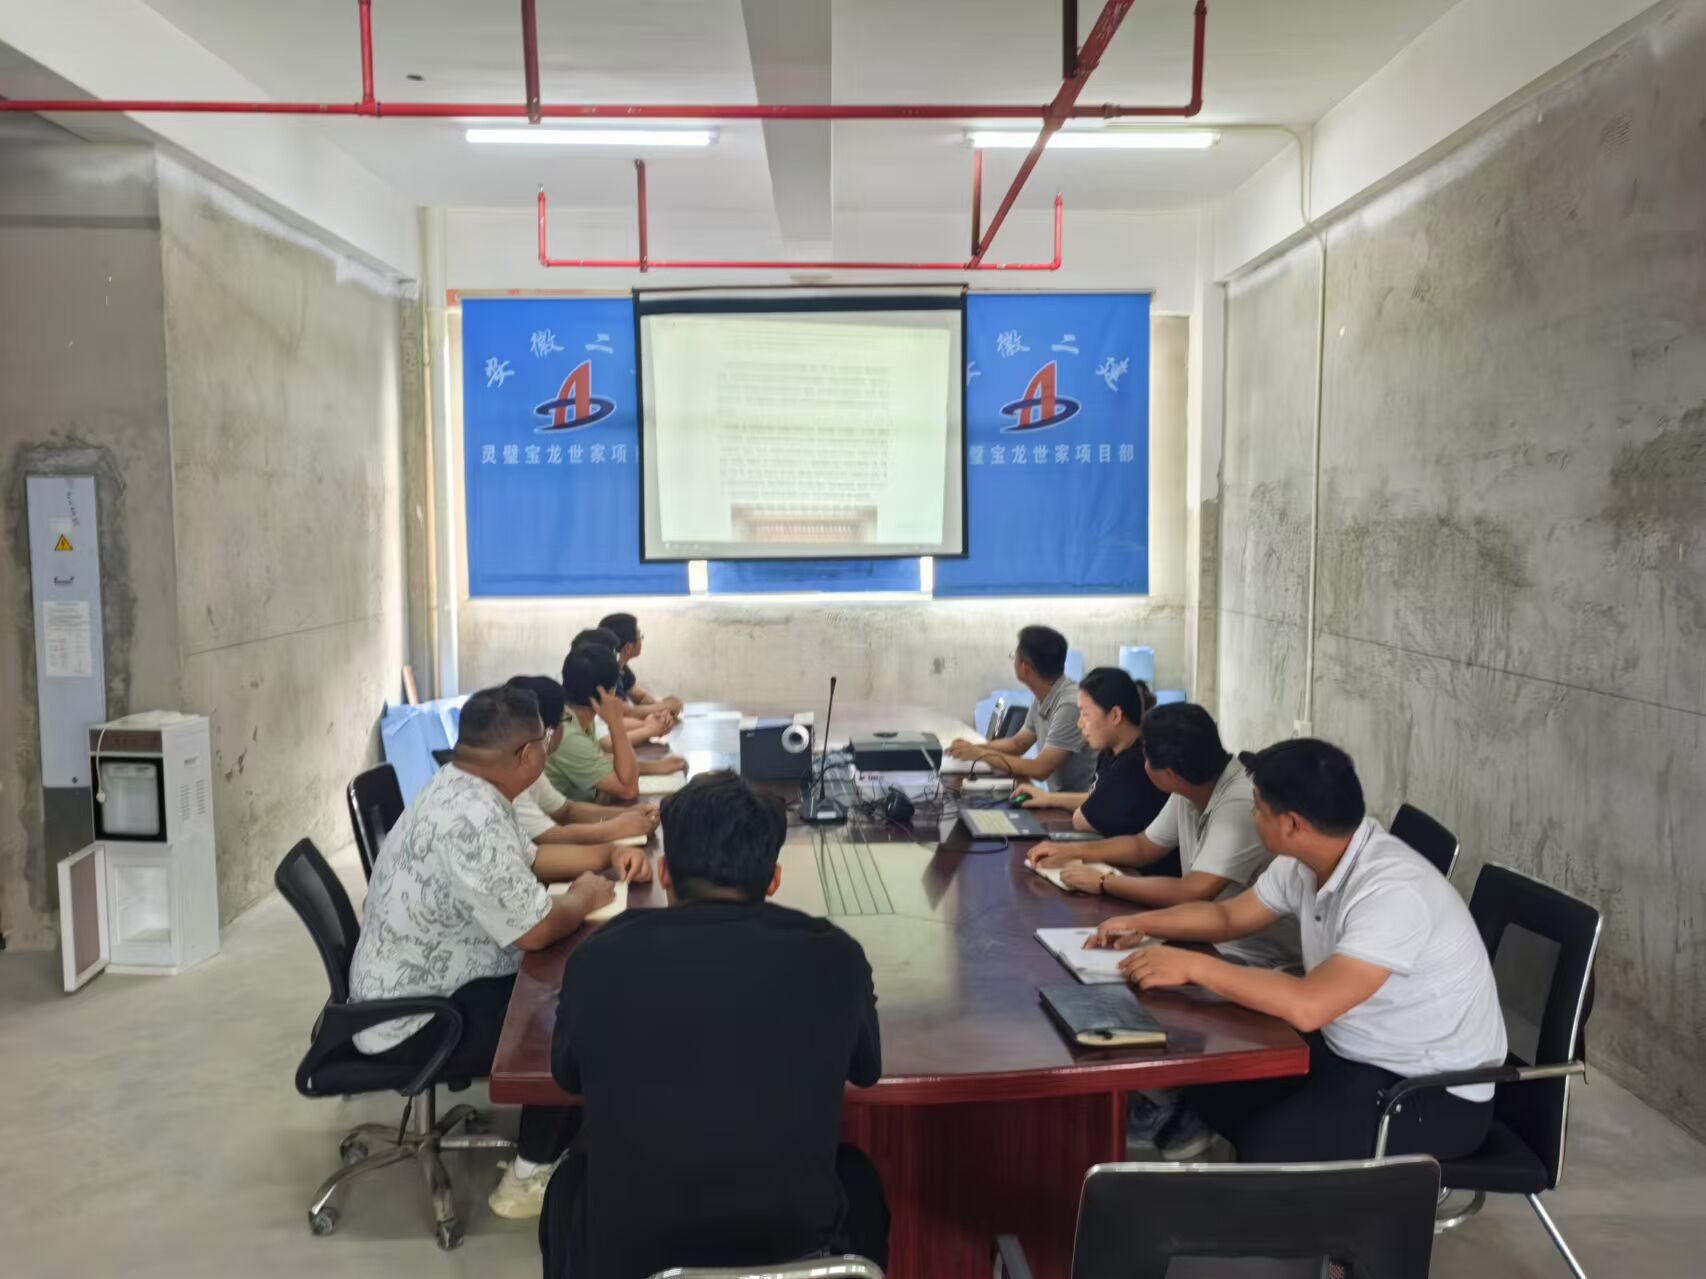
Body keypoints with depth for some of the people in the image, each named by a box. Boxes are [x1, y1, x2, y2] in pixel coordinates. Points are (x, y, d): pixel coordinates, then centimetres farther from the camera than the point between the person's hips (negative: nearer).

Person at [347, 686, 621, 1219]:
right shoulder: (473, 818, -30)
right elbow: (535, 930, -28)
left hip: (418, 987, 10)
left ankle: (552, 1138, 22)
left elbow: (526, 859, 18)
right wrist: (585, 897, -8)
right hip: (412, 1020, -10)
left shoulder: (460, 790, 2)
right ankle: (531, 1179, 3)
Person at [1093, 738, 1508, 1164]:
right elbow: (1231, 916, 14)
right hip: (1354, 1051, 8)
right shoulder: (1304, 862, -4)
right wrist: (1142, 923, 2)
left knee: (1270, 1147, -25)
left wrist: (1192, 965, -31)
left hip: (1435, 1089, -8)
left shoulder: (1393, 890, -31)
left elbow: (1308, 1006, -38)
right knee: (1211, 1081, 1)